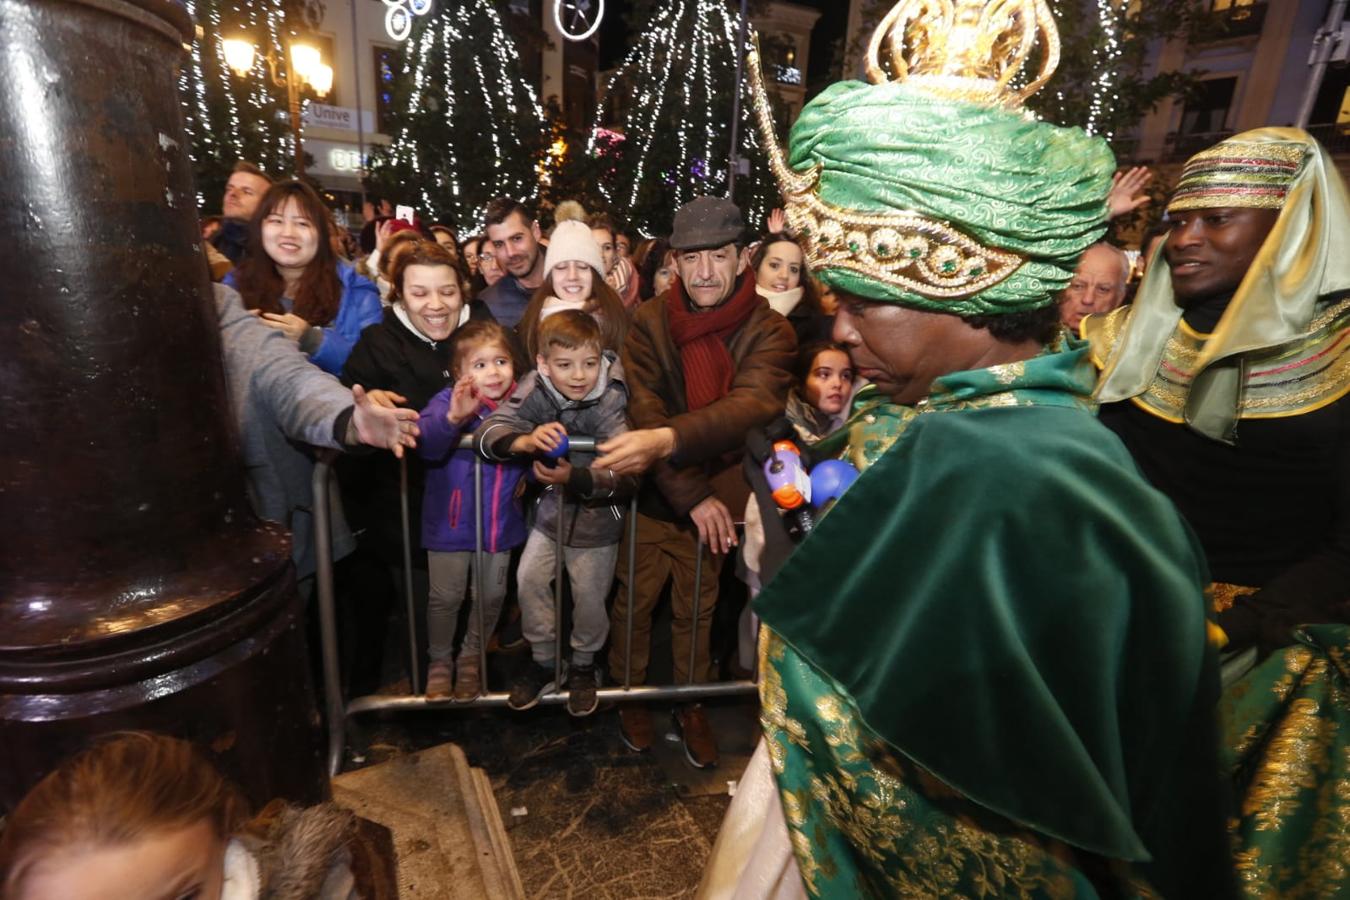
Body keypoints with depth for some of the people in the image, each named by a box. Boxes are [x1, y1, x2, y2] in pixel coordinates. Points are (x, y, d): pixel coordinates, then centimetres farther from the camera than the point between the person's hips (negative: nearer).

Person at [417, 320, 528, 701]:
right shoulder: (449, 401, -14)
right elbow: (425, 444, -33)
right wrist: (452, 417, -51)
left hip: (500, 522, 3)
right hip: (452, 521, -3)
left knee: (492, 595, 16)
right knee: (446, 597, 10)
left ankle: (471, 658, 40)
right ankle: (439, 662, 35)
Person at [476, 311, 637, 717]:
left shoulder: (613, 401, -25)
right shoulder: (535, 391, -15)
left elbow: (628, 475, -31)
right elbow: (487, 432, -24)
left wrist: (575, 477, -45)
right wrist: (527, 440, -44)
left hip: (597, 516, -3)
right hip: (551, 508, 3)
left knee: (589, 595, 6)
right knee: (529, 578, 3)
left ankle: (583, 666, 36)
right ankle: (543, 661, 29)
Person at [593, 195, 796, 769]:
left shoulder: (769, 331, -11)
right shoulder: (649, 321, -7)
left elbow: (754, 404, -29)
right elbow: (643, 410, -16)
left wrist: (667, 440, -46)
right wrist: (692, 496, -24)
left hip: (716, 500, 0)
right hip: (652, 496, 0)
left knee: (696, 611, 18)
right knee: (635, 603, 14)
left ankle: (692, 704, 43)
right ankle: (630, 693, 42)